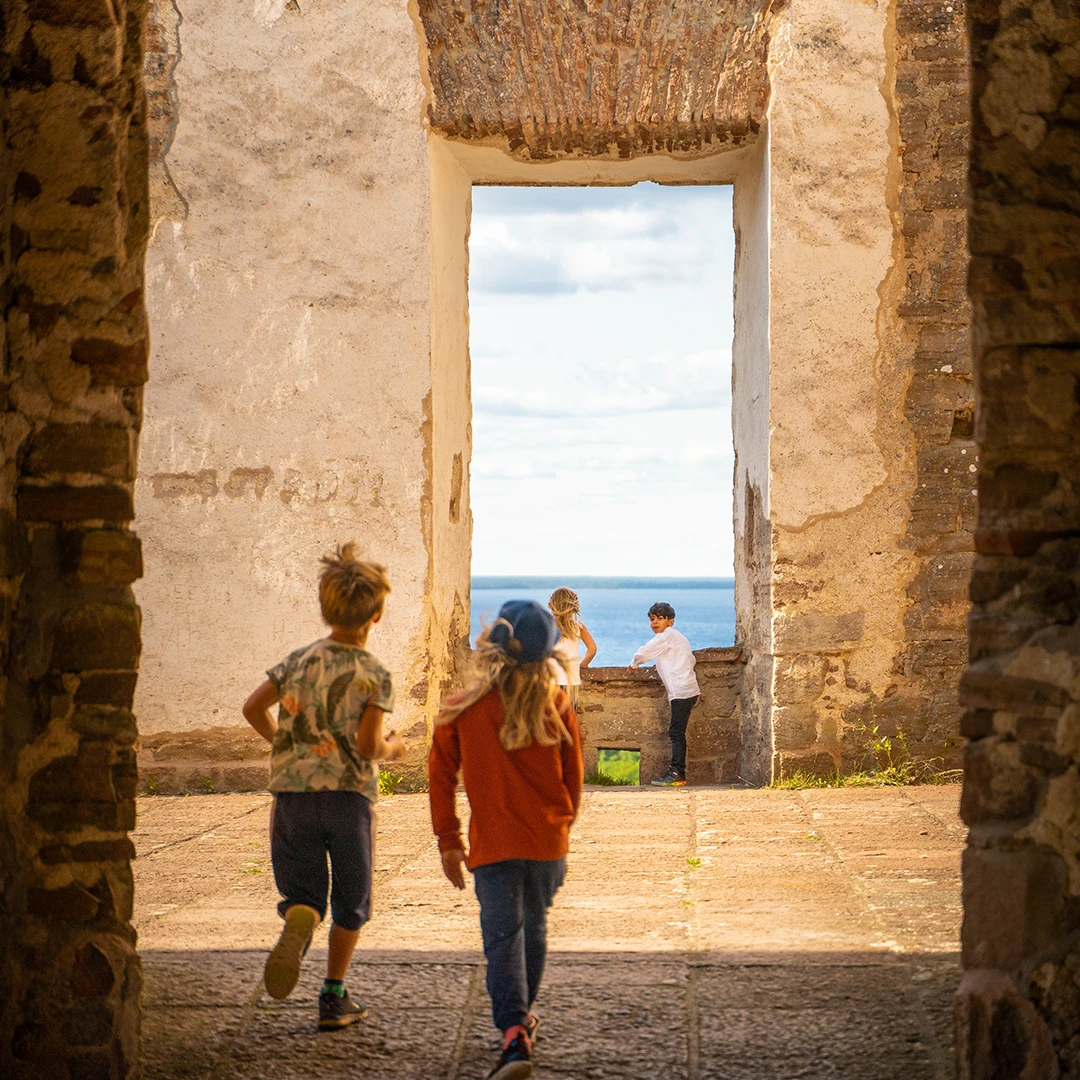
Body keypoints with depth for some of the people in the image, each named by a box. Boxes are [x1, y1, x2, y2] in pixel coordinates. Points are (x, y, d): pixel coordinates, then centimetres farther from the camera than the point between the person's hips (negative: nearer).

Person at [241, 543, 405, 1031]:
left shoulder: (299, 660, 5)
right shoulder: (374, 675, -7)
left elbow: (253, 709, 7)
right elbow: (367, 745, -13)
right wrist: (392, 749, 10)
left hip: (294, 791, 3)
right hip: (349, 793, -3)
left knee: (302, 892, 8)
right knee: (350, 900, 13)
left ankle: (297, 924, -28)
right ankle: (334, 996, 14)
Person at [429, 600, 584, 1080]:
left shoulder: (462, 710, -7)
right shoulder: (558, 708, -4)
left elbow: (441, 776, -1)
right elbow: (573, 776, 6)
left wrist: (449, 842, 8)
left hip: (493, 844, -2)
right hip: (548, 842, 2)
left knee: (502, 935, -4)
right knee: (534, 926, 21)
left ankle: (515, 1034, -21)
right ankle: (521, 1015, 38)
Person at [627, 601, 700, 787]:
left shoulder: (666, 636, -6)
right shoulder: (678, 638, 23)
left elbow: (643, 653, -3)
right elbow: (691, 660, 28)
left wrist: (633, 664, 16)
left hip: (681, 692, -10)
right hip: (688, 690, 10)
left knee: (676, 732, -12)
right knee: (676, 732, 9)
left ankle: (676, 774, -14)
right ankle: (678, 773, 8)